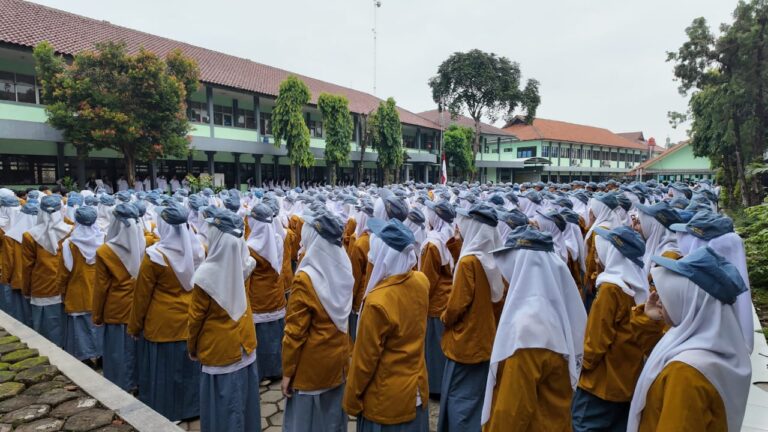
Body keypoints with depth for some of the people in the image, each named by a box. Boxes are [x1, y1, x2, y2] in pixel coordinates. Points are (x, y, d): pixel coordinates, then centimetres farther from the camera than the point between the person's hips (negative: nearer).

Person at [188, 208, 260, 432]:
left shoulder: (207, 274, -23)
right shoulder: (243, 265, -9)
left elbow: (196, 316, -12)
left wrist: (192, 347, 3)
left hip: (219, 347, -5)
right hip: (244, 341, 6)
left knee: (223, 400, 11)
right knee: (244, 394, 20)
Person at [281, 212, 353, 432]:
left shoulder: (305, 278, -23)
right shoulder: (343, 271, -4)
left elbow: (295, 332, -17)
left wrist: (287, 372, -8)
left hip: (312, 364, -6)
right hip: (339, 358, 6)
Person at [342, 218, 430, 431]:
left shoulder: (378, 301, -31)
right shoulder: (422, 282, -12)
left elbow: (365, 358, -20)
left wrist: (351, 400, -4)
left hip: (386, 399, -6)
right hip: (417, 389, 6)